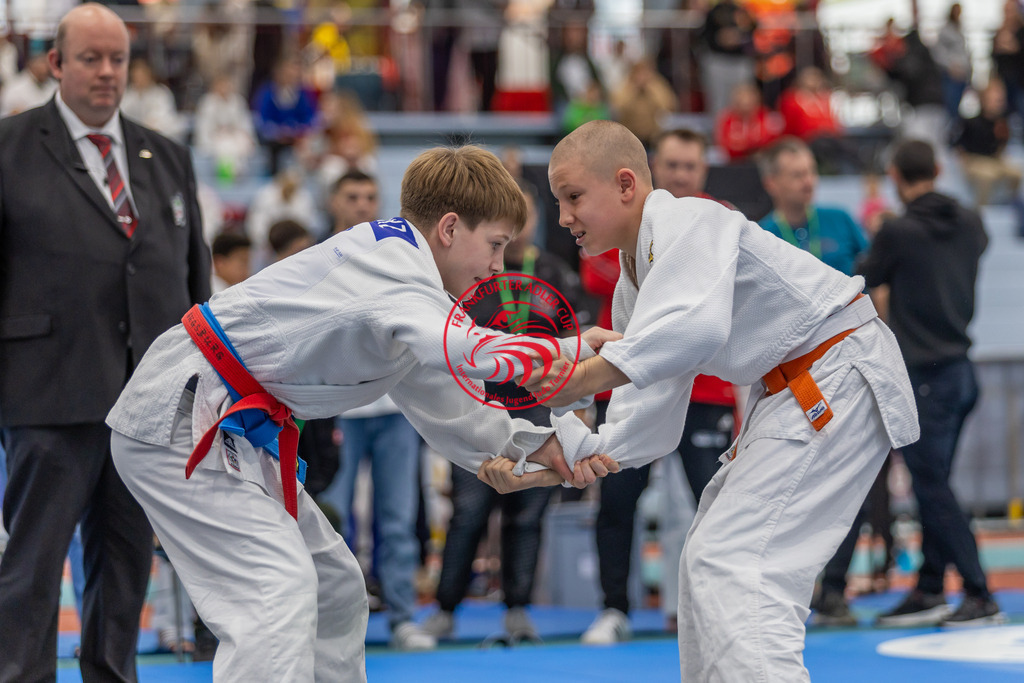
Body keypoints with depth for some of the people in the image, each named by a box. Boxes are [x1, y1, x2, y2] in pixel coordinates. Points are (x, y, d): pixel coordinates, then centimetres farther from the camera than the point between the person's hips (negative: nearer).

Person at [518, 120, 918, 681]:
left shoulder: (689, 224, -17)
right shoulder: (633, 285, 13)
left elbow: (695, 327, -37)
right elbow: (645, 425, 11)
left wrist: (584, 379, -36)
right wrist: (573, 451, -7)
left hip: (841, 378, -11)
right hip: (791, 393, 11)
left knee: (729, 565, -19)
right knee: (707, 560, 17)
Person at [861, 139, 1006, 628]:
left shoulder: (898, 232, -13)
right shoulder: (969, 225, 5)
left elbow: (864, 281, 1)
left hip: (924, 377, -7)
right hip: (961, 370, 7)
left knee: (933, 488, -4)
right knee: (932, 484, 14)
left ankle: (980, 598, -7)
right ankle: (930, 591, 17)